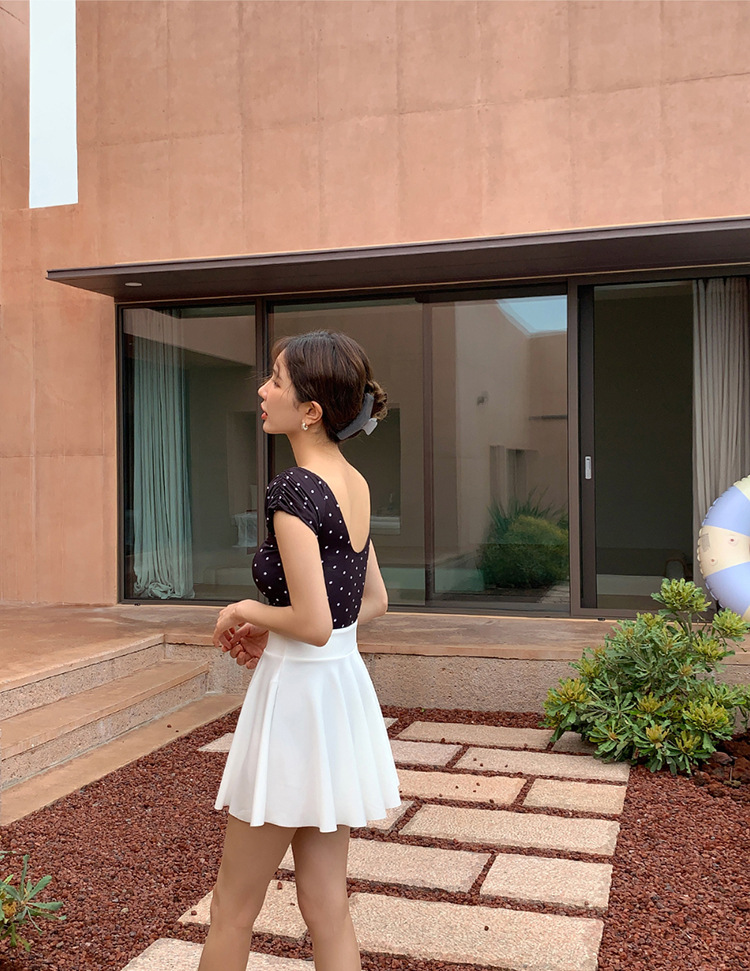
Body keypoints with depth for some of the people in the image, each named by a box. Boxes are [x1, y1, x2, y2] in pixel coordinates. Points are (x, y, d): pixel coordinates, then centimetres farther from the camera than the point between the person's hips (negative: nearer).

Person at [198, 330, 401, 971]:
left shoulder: (294, 489, -19)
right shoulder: (355, 484, 6)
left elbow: (313, 624, -25)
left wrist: (245, 612, -7)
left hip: (297, 695, -8)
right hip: (346, 686, 8)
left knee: (234, 909, 11)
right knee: (327, 905, 17)